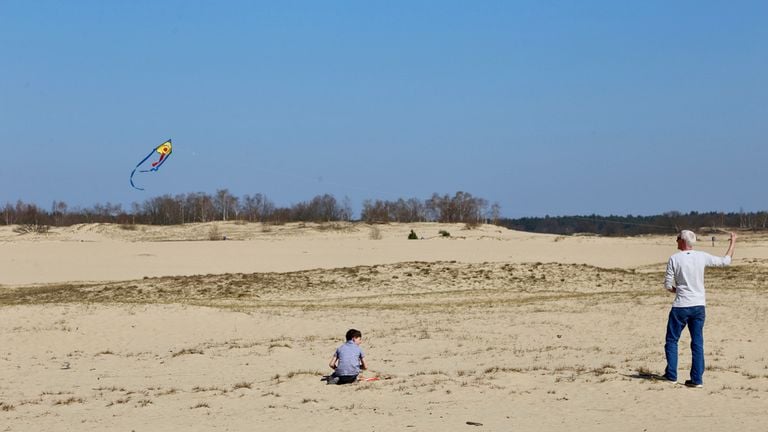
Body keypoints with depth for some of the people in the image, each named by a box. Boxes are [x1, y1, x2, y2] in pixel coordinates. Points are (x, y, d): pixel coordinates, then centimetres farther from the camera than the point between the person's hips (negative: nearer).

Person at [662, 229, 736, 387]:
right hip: (699, 306, 3)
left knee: (672, 340, 11)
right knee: (697, 343, 7)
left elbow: (667, 285, -5)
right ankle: (697, 379, 5)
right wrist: (732, 243, 24)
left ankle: (671, 374, 11)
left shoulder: (674, 259, -7)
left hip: (680, 307, -3)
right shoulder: (702, 257, -1)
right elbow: (725, 261, 12)